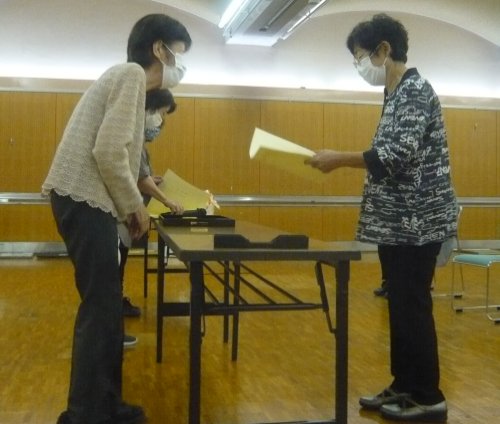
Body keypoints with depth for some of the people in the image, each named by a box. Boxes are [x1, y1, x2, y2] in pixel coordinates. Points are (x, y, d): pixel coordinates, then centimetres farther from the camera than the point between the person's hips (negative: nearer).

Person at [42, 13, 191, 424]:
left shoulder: (127, 75, 21)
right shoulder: (132, 74, -9)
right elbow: (108, 151, -20)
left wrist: (130, 206, 15)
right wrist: (135, 205, -8)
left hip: (87, 200, 10)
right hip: (84, 200, -10)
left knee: (105, 305, 13)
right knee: (101, 307, -6)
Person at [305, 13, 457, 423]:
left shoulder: (416, 89, -13)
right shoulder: (395, 94, 15)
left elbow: (399, 155, -24)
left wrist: (339, 159, -19)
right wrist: (342, 161, 7)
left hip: (418, 220, -9)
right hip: (398, 220, 9)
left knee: (413, 306, -2)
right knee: (400, 305, 13)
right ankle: (404, 387, 25)